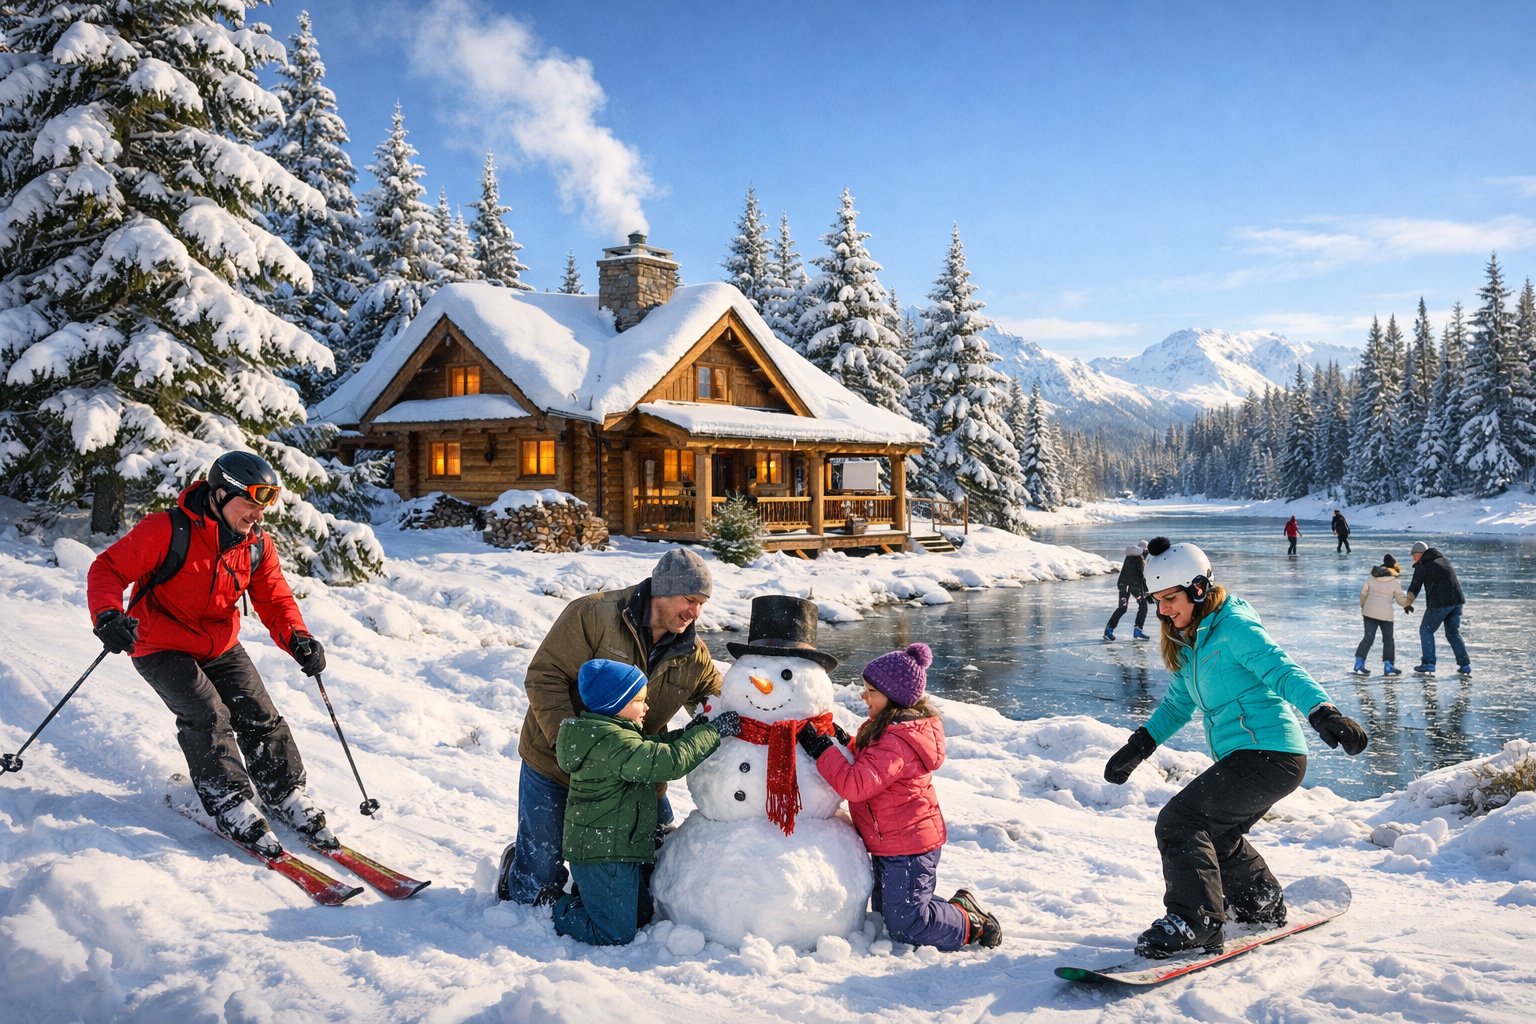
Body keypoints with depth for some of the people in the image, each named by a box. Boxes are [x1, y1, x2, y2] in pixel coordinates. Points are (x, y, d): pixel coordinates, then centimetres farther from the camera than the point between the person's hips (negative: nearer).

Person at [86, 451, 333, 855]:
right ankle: (233, 807, -14)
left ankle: (288, 796, 10)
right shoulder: (166, 530, -20)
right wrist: (108, 616, -35)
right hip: (162, 649, -5)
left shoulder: (257, 545, -3)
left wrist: (297, 639, -20)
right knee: (207, 716, -21)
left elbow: (274, 599, 0)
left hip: (222, 648, 5)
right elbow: (109, 568, -16)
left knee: (260, 716, -2)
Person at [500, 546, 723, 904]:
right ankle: (516, 862, 36)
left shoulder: (694, 656, -1)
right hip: (553, 766, -4)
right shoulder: (593, 615, -17)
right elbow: (544, 677, -18)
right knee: (537, 891, 1)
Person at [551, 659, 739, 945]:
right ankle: (558, 911, 10)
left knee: (642, 917, 22)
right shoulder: (612, 742, -25)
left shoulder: (605, 732, 10)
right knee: (617, 934, -4)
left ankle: (580, 896, 23)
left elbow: (651, 750, 20)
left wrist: (684, 734, 4)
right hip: (604, 854, -11)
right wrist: (713, 731, -22)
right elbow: (670, 763, -31)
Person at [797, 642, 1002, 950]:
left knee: (905, 926, -7)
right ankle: (961, 908, 25)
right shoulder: (903, 727, 6)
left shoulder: (897, 741, -27)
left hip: (906, 848, -11)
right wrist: (845, 742, 0)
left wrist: (820, 747, -31)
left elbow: (855, 784, -36)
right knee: (886, 914, 21)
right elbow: (869, 763, 18)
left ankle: (970, 924, 9)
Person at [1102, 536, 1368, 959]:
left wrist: (1322, 710, -40)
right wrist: (1140, 745, 18)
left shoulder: (1233, 626, -12)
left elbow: (1282, 670, -24)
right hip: (1246, 758, 10)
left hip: (1268, 753, -10)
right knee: (1214, 833, 26)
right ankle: (1262, 904, 44)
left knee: (1179, 822, -17)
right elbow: (1179, 702, 25)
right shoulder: (1190, 642, 16)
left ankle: (1196, 922, -15)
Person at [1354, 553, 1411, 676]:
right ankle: (1388, 666, 9)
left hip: (1369, 612, 3)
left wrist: (1363, 606, 21)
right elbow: (1402, 600, 0)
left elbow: (1363, 593, 6)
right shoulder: (1394, 582, -6)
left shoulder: (1371, 577, 2)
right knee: (1388, 639, 11)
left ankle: (1359, 663, -6)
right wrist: (1407, 603, 22)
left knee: (1368, 638, 5)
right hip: (1385, 614, -3)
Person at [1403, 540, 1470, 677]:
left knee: (1426, 630, 8)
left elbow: (1414, 588, 5)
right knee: (1453, 633, 15)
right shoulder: (1444, 559, 16)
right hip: (1457, 600, 6)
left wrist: (1408, 604, 20)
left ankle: (1428, 663, 3)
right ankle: (1465, 665, 8)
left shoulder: (1422, 566, -3)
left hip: (1439, 602, -6)